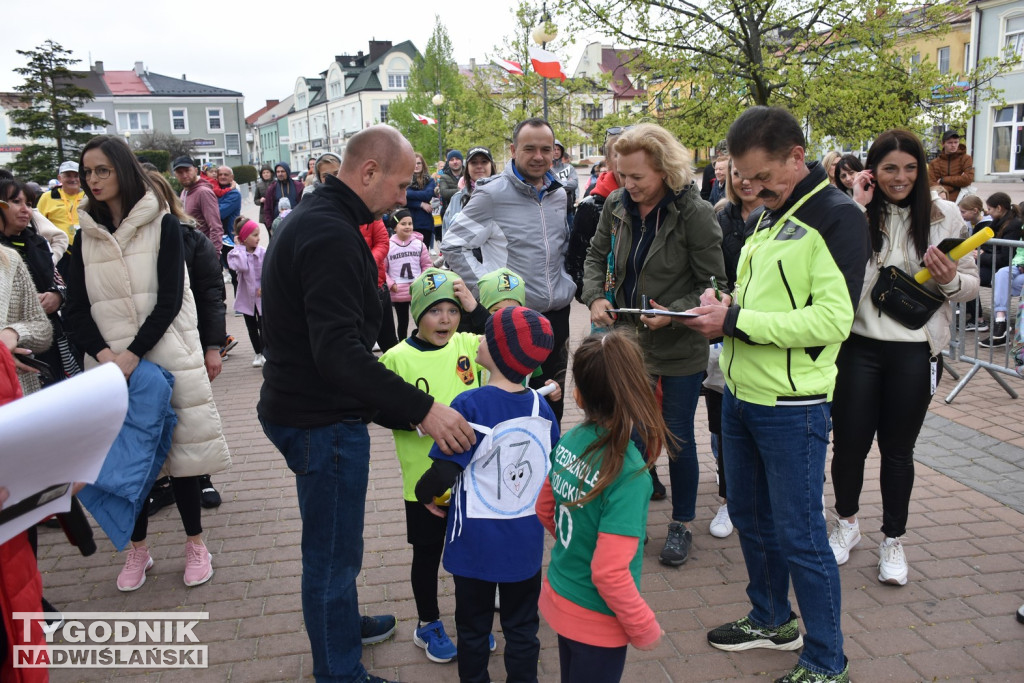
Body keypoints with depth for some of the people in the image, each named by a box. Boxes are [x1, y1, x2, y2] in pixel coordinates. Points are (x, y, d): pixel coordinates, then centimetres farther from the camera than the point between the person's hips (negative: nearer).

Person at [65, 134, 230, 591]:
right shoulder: (86, 235, 8)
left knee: (181, 448, 3)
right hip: (112, 362, 3)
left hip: (166, 356, -3)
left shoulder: (163, 224, -2)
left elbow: (170, 300, -9)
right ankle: (137, 548, 24)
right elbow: (76, 308, 5)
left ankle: (195, 543, 18)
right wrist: (102, 352, -12)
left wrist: (133, 353, -18)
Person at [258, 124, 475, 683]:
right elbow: (339, 352, -32)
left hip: (300, 405, 11)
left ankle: (342, 624, 48)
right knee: (333, 551, 4)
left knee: (332, 544, 27)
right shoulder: (331, 235, -24)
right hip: (323, 421, -11)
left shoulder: (312, 218, 11)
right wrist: (422, 409, -34)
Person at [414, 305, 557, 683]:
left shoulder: (470, 405, -21)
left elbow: (444, 471, -23)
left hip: (476, 542, -3)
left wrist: (424, 493, -2)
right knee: (522, 626, 19)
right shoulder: (541, 406, -6)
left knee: (474, 627, 18)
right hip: (526, 542, 3)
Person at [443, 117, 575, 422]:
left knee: (553, 402, 15)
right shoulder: (492, 195, -9)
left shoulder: (559, 195, 10)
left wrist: (567, 283, 11)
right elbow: (452, 245, -10)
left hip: (557, 316, 6)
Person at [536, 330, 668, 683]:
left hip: (559, 598, 6)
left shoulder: (568, 442, -10)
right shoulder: (629, 473, -29)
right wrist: (645, 628, -13)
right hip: (596, 620, -6)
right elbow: (609, 572, -28)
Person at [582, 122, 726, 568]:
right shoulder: (616, 206, -1)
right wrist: (596, 297, -4)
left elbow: (714, 283, -11)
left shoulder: (694, 213, -16)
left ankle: (681, 524, 29)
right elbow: (597, 256, 13)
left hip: (680, 348, -4)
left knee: (678, 436, 9)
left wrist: (674, 312, -25)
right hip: (629, 342, 4)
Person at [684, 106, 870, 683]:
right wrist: (724, 309, 0)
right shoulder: (767, 218, 13)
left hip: (793, 407, -8)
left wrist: (736, 321, -21)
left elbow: (833, 319, -23)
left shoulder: (838, 218, -14)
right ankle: (772, 620, 41)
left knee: (798, 535, 2)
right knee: (750, 517, 19)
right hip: (741, 396, 8)